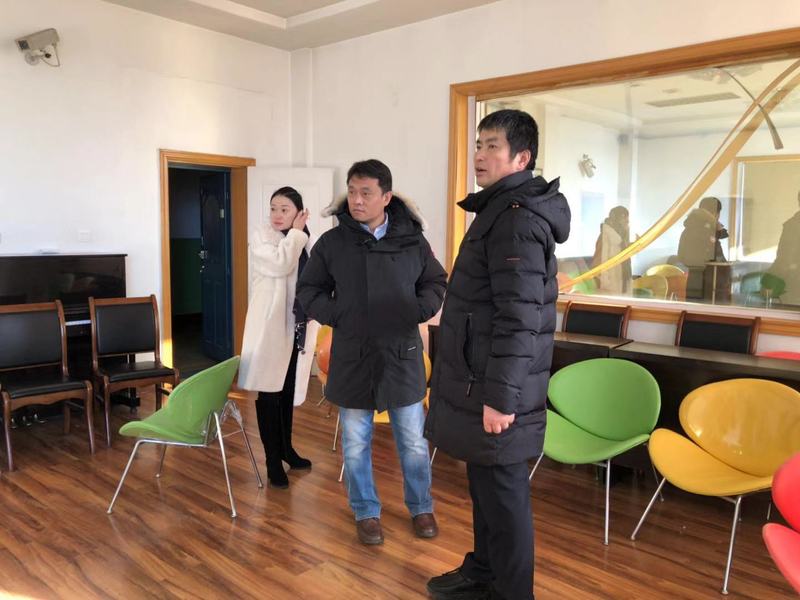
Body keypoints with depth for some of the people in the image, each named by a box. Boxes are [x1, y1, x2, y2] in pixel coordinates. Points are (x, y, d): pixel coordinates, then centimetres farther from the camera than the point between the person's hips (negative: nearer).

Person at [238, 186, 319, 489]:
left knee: (289, 391, 16)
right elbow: (279, 264, -25)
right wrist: (296, 232, -14)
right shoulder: (261, 239, -6)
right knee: (269, 393, -1)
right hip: (270, 327, -5)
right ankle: (273, 461, 9)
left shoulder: (306, 243, 9)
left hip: (297, 327, 5)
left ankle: (286, 448, 32)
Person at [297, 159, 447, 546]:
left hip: (402, 354, 0)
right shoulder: (332, 242, -2)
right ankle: (366, 512, 29)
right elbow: (309, 289, 8)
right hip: (352, 357, 0)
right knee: (356, 442, 10)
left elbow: (435, 283, 12)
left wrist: (419, 312, -4)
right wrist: (334, 315, -7)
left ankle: (420, 507, 33)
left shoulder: (412, 239, 0)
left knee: (413, 439, 12)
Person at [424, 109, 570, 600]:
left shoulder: (517, 218, -18)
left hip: (495, 392, -10)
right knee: (486, 487, 21)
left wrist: (500, 396, -23)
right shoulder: (501, 210, 15)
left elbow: (520, 318, -24)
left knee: (503, 494, 3)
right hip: (480, 383, 10)